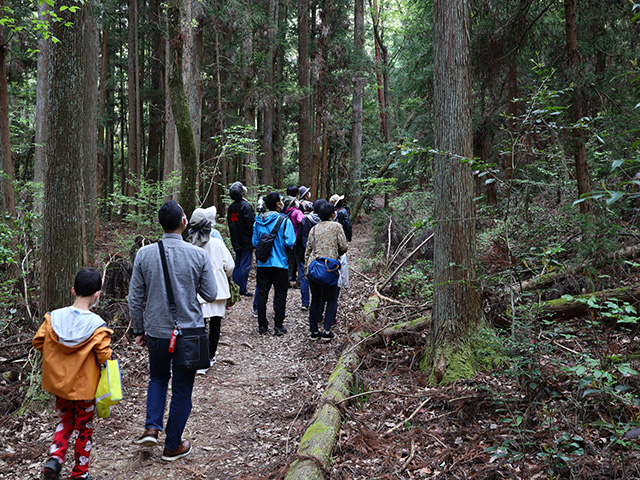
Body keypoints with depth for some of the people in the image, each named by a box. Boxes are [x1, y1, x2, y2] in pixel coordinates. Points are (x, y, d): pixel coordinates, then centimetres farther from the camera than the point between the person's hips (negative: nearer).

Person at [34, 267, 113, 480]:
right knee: (83, 427, 13)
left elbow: (38, 342, -2)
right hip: (83, 386, -4)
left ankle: (54, 458, 6)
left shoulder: (53, 317, -9)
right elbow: (104, 357, -20)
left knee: (65, 420, 25)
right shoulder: (97, 325, -20)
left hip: (58, 383, 4)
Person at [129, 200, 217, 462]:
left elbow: (135, 298, -1)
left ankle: (151, 427, 12)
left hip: (156, 331, 2)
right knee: (182, 388, 12)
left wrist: (139, 330, 11)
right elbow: (210, 295, -5)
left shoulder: (144, 254, -7)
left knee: (158, 378, 27)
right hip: (189, 331, -2)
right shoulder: (198, 255, -12)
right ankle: (173, 446, 22)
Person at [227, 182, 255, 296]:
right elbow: (250, 223, -18)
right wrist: (253, 236, -3)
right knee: (245, 265, -3)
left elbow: (230, 224, 15)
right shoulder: (245, 205, -15)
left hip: (236, 242, 7)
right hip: (246, 241, -7)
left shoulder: (231, 207, 9)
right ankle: (242, 289, -1)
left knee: (237, 264, 15)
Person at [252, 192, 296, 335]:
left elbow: (255, 242, 6)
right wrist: (280, 244, 4)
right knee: (280, 295, 6)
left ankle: (262, 326, 16)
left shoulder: (258, 221, 2)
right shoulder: (284, 221, -11)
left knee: (262, 294, 10)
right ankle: (279, 326, 10)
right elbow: (290, 242, -17)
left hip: (262, 263, 4)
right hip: (279, 263, -4)